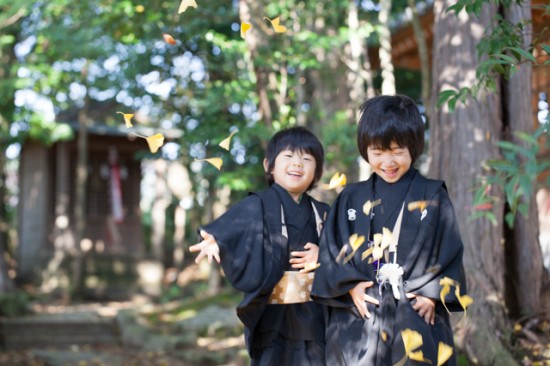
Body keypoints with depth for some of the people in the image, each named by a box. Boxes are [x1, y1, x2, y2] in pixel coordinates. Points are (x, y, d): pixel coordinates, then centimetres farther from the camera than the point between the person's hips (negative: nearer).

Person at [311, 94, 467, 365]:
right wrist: (350, 285, -9)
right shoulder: (350, 198, 10)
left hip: (418, 316, -1)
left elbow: (450, 250, 2)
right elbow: (330, 249, 5)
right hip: (357, 320, 1)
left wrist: (433, 293, -9)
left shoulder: (433, 197, 5)